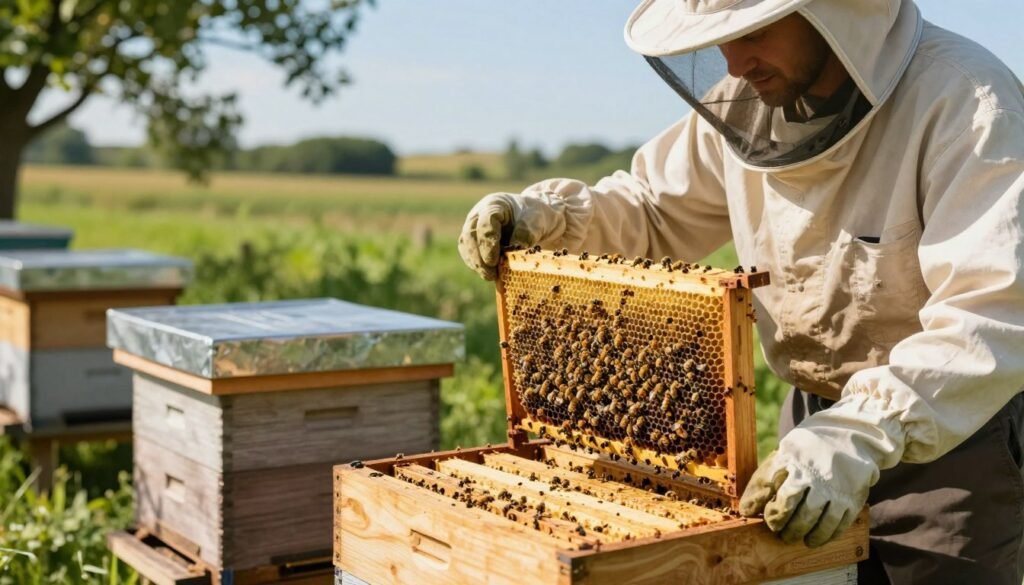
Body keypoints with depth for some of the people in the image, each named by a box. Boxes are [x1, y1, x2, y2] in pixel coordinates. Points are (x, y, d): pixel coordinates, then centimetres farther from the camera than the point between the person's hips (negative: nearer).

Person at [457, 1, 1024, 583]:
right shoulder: (749, 98, -3)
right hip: (819, 420, 6)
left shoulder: (968, 105, -24)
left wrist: (859, 436, -45)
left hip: (957, 439, -5)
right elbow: (656, 209, 11)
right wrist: (544, 215, -7)